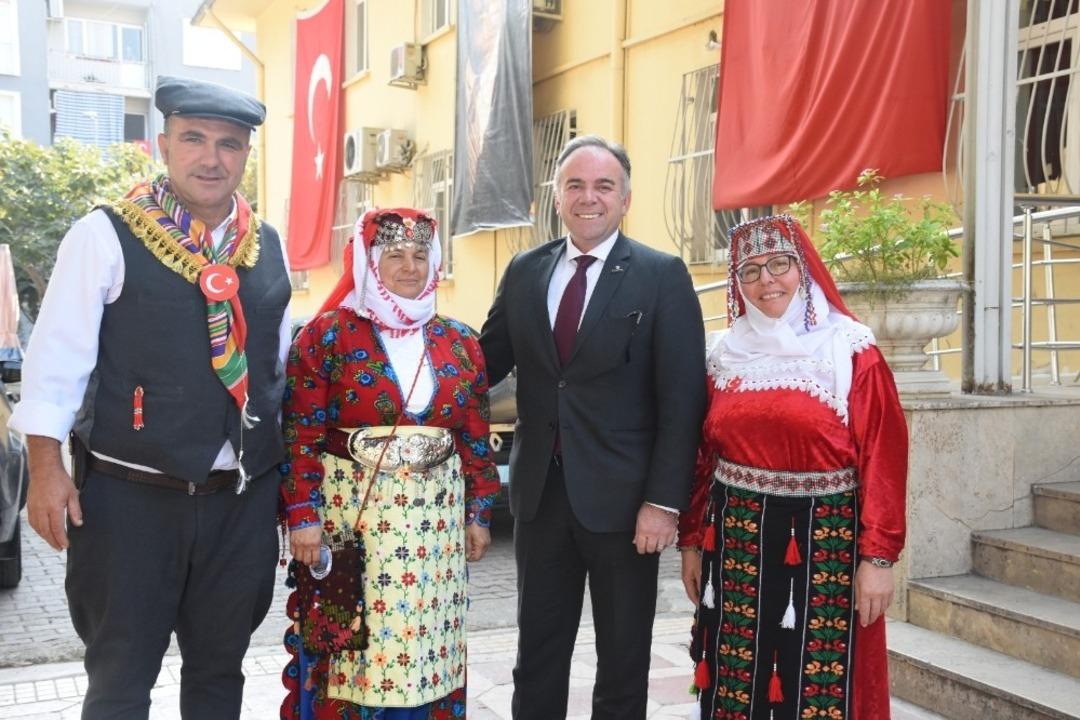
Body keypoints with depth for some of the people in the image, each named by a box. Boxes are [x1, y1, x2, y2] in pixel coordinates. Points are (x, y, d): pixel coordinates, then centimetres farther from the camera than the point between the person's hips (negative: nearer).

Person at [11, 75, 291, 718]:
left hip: (244, 501, 4)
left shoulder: (268, 248, 7)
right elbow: (57, 356, -6)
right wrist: (47, 468, -11)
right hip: (129, 498, -4)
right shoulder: (106, 236, -6)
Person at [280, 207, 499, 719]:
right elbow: (301, 436, -7)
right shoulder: (327, 335, -3)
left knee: (426, 645, 10)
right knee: (346, 650, 4)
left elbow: (475, 439, 10)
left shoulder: (459, 342, 7)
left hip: (434, 520, 3)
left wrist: (479, 513, 8)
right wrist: (303, 516, -12)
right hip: (350, 514, -3)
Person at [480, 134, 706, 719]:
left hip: (622, 496, -3)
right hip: (540, 490, 4)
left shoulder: (662, 275, -6)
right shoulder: (524, 272, 6)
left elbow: (682, 400, -9)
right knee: (537, 653, 16)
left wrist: (664, 499, -14)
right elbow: (487, 361, 11)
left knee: (623, 659, 13)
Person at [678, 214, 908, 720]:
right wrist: (691, 541, 9)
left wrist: (878, 556, -12)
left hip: (823, 541, -3)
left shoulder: (851, 351, -5)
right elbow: (703, 457, 9)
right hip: (737, 540, 4)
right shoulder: (727, 354, 6)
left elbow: (882, 458, -8)